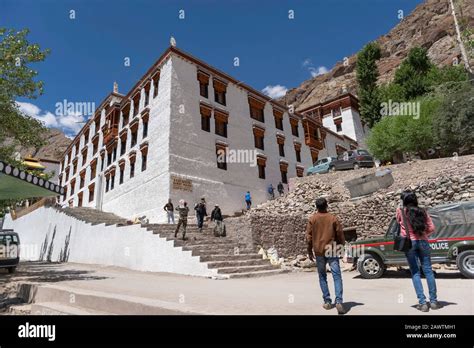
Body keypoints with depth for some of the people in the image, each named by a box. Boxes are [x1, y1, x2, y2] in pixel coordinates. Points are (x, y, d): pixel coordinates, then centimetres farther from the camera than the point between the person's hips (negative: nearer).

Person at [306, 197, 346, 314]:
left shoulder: (312, 219, 0)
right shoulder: (333, 218, 0)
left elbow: (309, 236, 0)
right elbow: (340, 234, 4)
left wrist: (310, 251, 8)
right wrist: (342, 245, 20)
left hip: (319, 251, 1)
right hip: (331, 250, -1)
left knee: (322, 277, 12)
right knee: (337, 276, -1)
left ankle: (327, 301, 14)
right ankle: (338, 301, -12)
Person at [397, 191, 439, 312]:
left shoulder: (401, 211, -2)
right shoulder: (422, 211, 6)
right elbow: (431, 228, 4)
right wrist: (423, 235, 16)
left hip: (409, 242, -2)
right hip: (423, 242, 3)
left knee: (415, 273, 3)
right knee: (428, 271, 10)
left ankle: (422, 302, 2)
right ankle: (433, 301, 16)